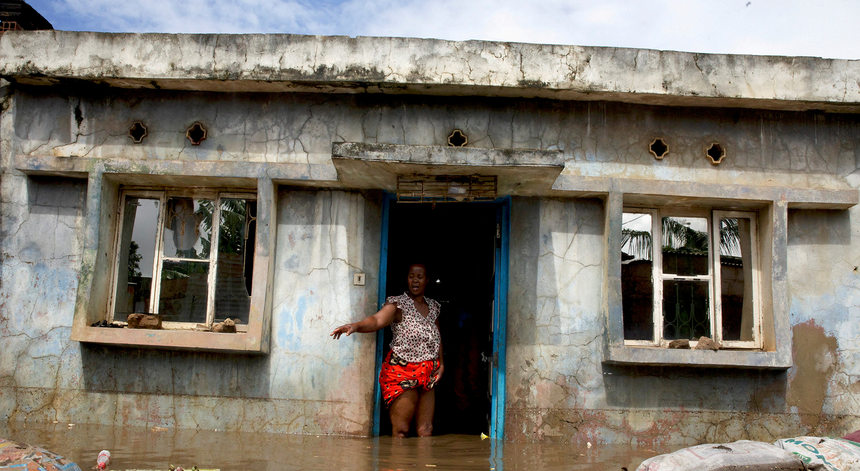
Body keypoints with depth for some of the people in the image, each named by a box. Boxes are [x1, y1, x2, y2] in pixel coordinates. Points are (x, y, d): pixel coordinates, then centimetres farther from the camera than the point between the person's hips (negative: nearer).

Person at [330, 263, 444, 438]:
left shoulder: (433, 306, 13)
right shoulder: (398, 304, -6)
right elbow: (377, 320, -24)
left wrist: (441, 363, 10)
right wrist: (356, 325, -43)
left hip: (427, 375, 6)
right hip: (402, 372, -6)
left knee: (426, 430, 6)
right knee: (401, 430, -7)